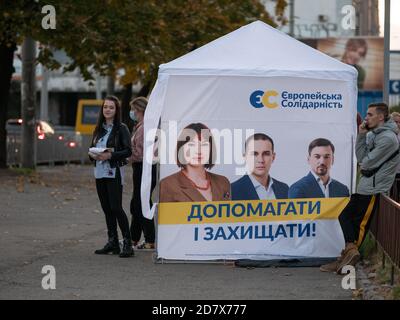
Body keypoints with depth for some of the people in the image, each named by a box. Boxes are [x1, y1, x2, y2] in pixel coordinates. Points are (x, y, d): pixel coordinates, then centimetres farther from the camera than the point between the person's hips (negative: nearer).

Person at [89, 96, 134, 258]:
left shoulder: (121, 128, -5)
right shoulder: (99, 128, 14)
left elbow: (128, 151, -11)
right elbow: (92, 148, 17)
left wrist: (110, 155, -22)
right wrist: (93, 154, -5)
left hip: (114, 172, -7)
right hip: (99, 172, 7)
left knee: (116, 208, -12)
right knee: (106, 208, 9)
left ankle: (127, 243, -9)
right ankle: (112, 242, 16)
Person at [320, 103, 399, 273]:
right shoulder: (373, 135, 14)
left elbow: (368, 162, -18)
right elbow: (361, 158, 8)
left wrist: (363, 166, 2)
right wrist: (361, 135, 2)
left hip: (373, 190, -10)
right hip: (364, 187, 10)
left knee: (359, 224, -7)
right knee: (345, 216, 10)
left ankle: (350, 252, -4)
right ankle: (350, 252, 12)